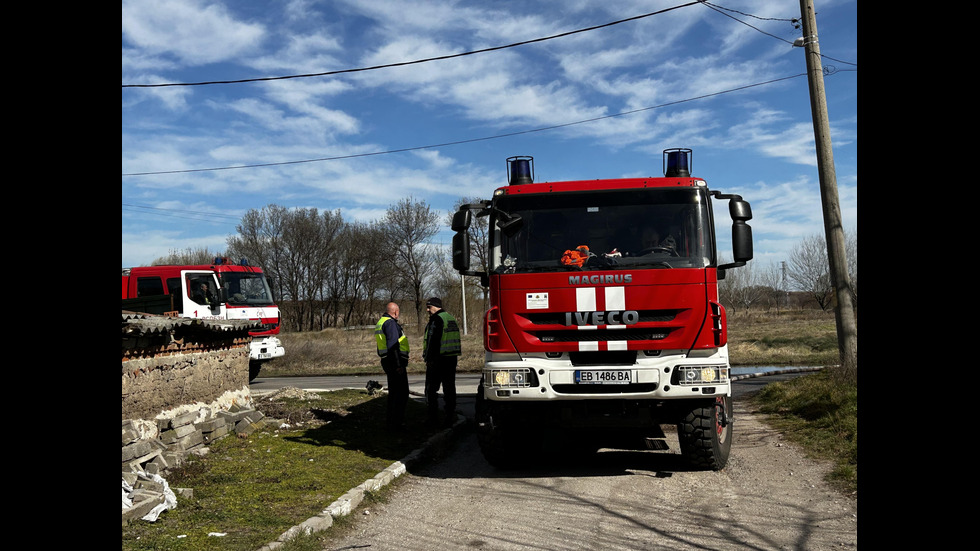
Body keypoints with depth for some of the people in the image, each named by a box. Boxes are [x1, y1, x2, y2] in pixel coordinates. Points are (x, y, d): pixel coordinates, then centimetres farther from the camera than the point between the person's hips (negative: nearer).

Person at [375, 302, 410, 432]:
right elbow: (392, 345, -22)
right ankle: (395, 424, -6)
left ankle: (391, 420, 28)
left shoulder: (380, 323, 17)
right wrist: (398, 365, -23)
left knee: (393, 392, 19)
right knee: (402, 393, -6)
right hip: (395, 361, -10)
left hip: (387, 361, 10)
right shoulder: (390, 323, -14)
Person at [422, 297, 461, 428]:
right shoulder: (451, 319, 17)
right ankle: (450, 417, 11)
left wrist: (429, 359, -16)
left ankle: (433, 418, 1)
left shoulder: (436, 320, -12)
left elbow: (433, 342, -18)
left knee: (431, 389, 0)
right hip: (452, 358, 8)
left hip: (438, 359, -8)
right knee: (449, 388, 10)